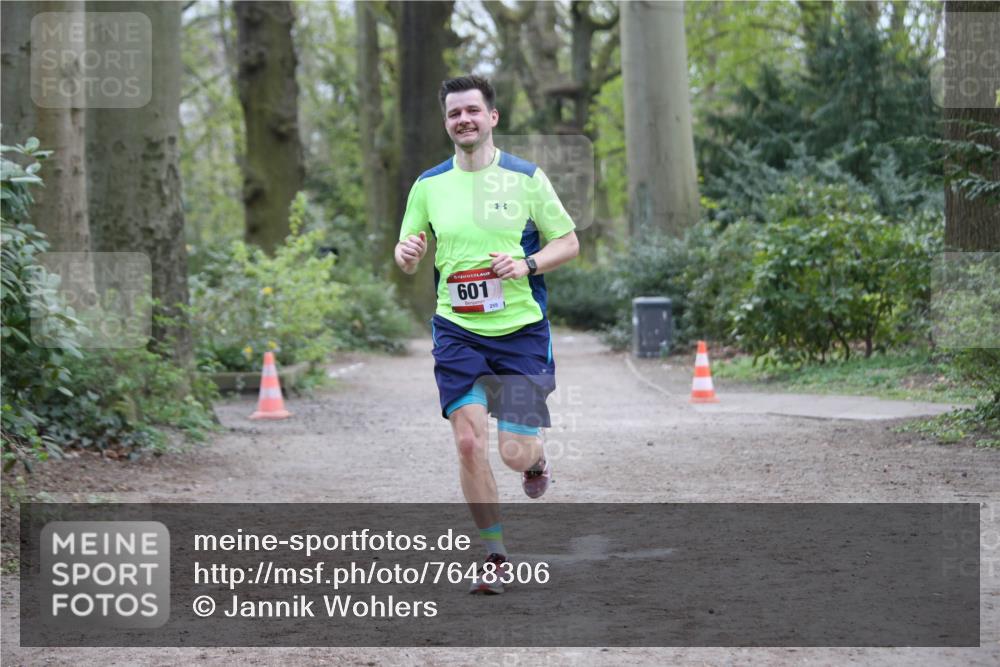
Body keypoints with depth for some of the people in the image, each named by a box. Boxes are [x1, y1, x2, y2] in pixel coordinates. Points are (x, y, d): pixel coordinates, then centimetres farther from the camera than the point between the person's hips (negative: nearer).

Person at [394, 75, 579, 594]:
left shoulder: (526, 178, -1)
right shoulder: (428, 185, 5)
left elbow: (568, 242, 5)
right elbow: (407, 257, 11)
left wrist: (527, 264, -14)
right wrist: (407, 254, -13)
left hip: (522, 331, -2)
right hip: (457, 332, 2)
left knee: (515, 453, -5)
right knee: (468, 443, -9)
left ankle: (536, 458, 34)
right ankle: (494, 556, 7)